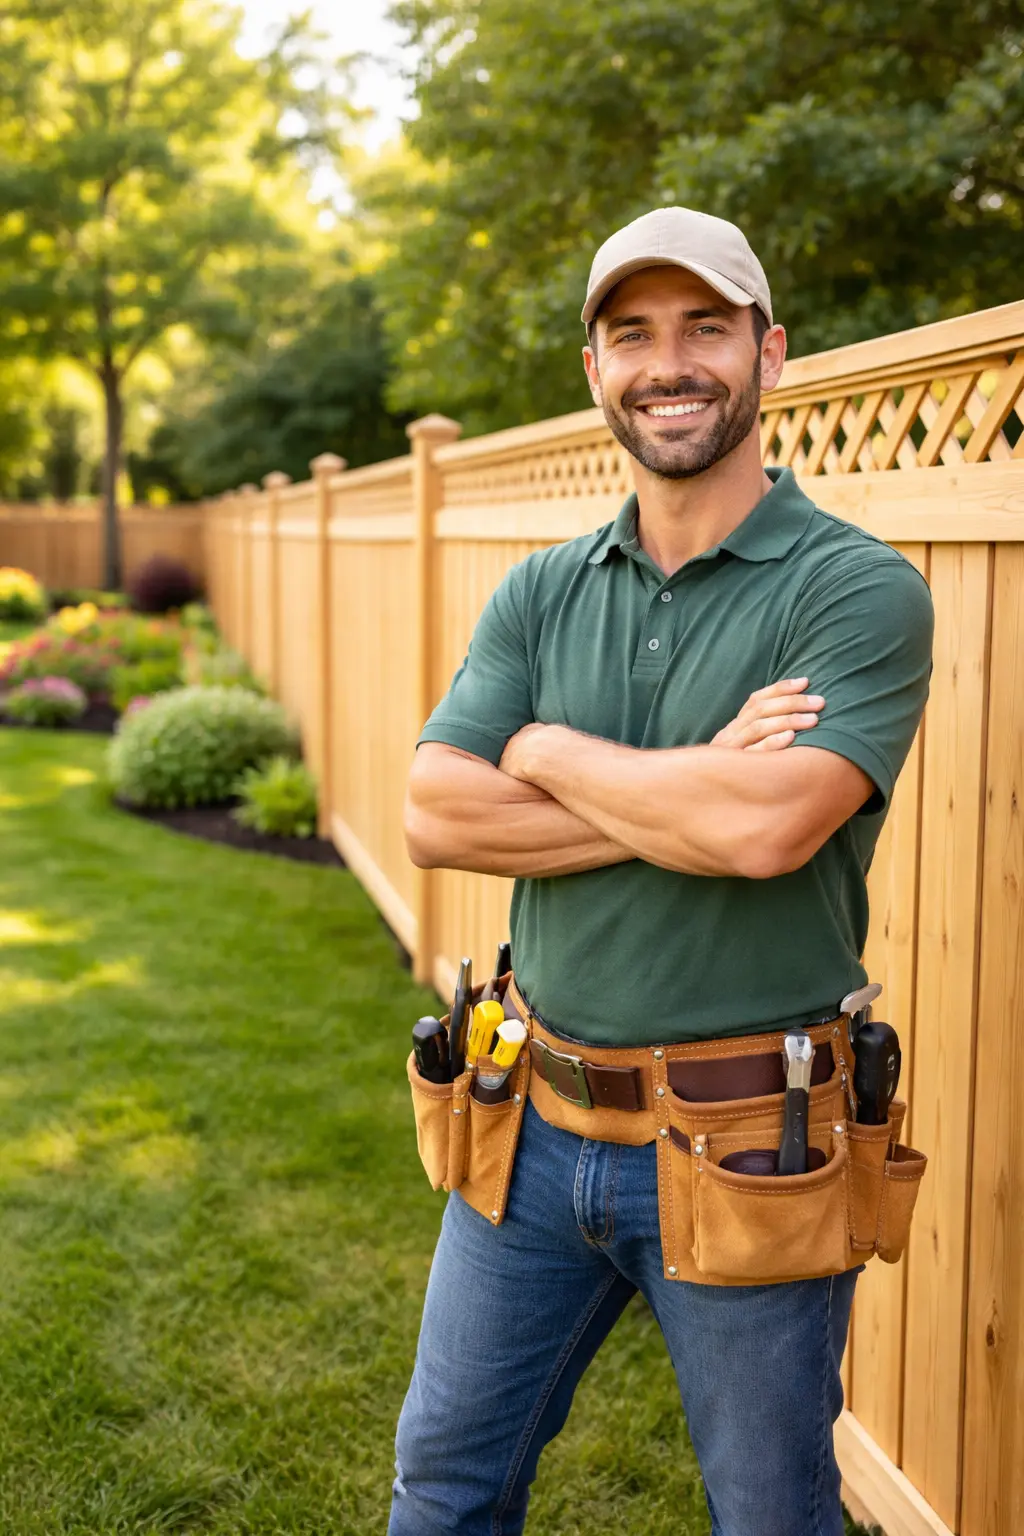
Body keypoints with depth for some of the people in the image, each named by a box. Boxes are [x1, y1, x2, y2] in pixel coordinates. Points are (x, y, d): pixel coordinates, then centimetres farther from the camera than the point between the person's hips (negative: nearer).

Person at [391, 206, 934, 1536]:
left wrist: (549, 752, -12)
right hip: (538, 1126, 4)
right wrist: (693, 793, -18)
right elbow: (435, 817, -9)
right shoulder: (541, 594, 3)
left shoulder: (858, 590, -12)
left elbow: (767, 827, -27)